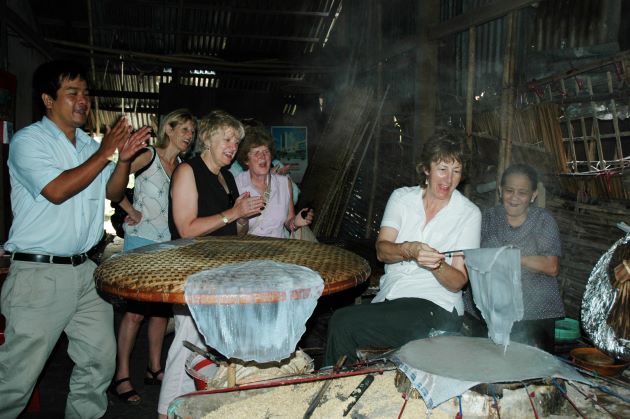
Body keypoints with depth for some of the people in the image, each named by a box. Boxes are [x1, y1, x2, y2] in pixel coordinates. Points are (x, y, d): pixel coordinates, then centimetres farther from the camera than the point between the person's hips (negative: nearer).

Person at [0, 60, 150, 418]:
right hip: (40, 272, -6)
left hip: (85, 269, 7)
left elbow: (113, 192, 12)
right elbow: (57, 190, -20)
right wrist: (105, 153, -14)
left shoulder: (90, 145, 12)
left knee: (100, 360, 12)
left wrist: (124, 158, -6)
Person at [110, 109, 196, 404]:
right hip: (142, 241, -7)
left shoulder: (183, 167, 13)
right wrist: (131, 210, -11)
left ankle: (154, 369, 23)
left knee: (163, 308, 11)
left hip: (169, 244, 7)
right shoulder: (148, 156, -6)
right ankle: (121, 377, 2)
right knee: (136, 309, -8)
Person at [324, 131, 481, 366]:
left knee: (343, 322, -24)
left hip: (435, 307, -3)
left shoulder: (469, 214, 1)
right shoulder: (402, 197, 9)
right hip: (388, 298, 4)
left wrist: (437, 265, -24)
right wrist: (409, 250, -26)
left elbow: (458, 282, -3)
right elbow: (381, 251, -5)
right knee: (339, 322, -25)